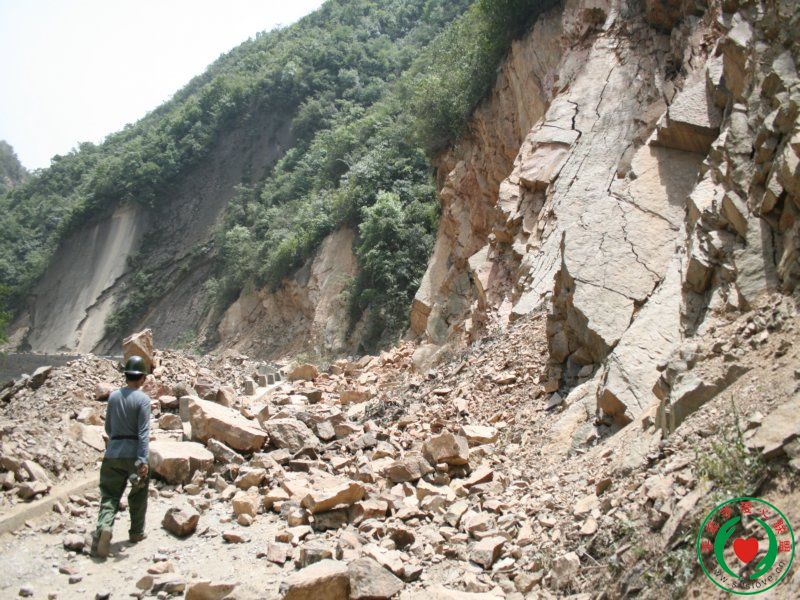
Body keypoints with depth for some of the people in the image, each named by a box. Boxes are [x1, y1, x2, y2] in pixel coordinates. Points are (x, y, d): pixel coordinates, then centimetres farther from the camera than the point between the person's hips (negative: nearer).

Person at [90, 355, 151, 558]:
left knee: (109, 496, 5)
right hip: (134, 454, -3)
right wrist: (143, 461, -17)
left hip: (113, 453, 3)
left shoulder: (113, 396, 6)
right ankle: (136, 532, 27)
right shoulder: (143, 399, -9)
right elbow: (143, 432, -16)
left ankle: (104, 527, -20)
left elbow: (108, 427, 16)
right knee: (138, 496, 16)